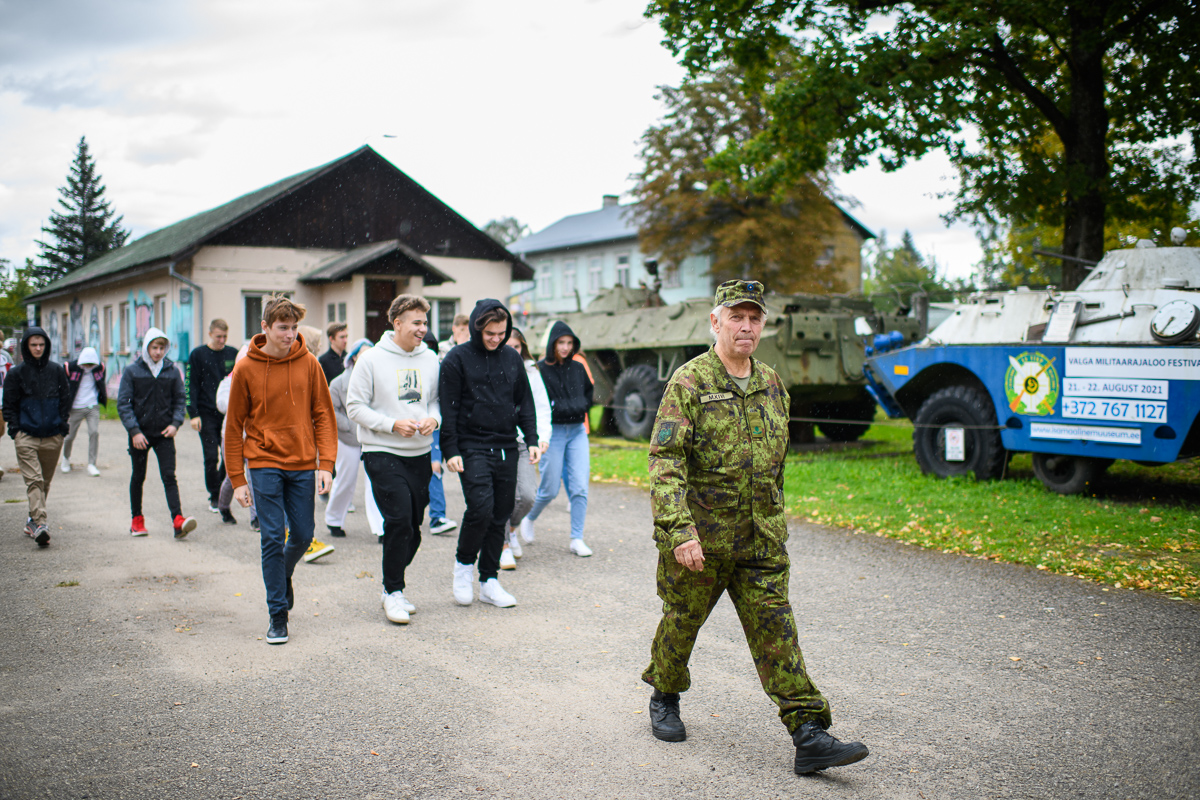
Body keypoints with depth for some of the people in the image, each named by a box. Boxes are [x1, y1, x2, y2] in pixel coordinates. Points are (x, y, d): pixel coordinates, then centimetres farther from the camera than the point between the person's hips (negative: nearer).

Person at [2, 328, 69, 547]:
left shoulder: (57, 370, 8)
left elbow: (65, 399, 14)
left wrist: (63, 424, 6)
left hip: (53, 436, 3)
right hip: (26, 436, -2)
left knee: (45, 481, 10)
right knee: (34, 480, -14)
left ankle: (33, 521, 24)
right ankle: (39, 524, -23)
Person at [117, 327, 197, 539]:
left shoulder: (172, 371, 4)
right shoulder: (132, 371, -1)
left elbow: (180, 400, 9)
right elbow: (123, 403, -4)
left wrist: (176, 423, -7)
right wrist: (134, 430, -14)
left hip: (164, 434, 0)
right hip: (139, 434, 0)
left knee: (169, 476, -9)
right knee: (138, 477, 12)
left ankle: (178, 521, -18)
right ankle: (137, 520, 26)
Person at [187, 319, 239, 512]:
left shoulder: (233, 354, 7)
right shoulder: (198, 355, 0)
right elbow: (191, 386, -2)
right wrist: (194, 414, -9)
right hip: (207, 415, -2)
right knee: (211, 457, -3)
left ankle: (223, 492, 19)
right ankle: (214, 496, 8)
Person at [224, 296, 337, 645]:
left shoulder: (308, 363, 0)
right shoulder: (245, 368, -4)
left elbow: (323, 415, 3)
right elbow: (234, 426, 1)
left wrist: (325, 464, -6)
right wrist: (237, 479, -1)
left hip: (302, 465, 2)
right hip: (265, 463, -2)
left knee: (302, 536, 7)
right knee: (273, 537, -5)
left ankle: (283, 574, 40)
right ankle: (278, 615, 6)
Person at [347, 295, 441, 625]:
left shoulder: (430, 359, 7)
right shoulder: (372, 359, -6)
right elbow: (355, 406, -5)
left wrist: (433, 418, -6)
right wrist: (392, 424, -16)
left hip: (420, 453, 5)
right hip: (382, 452, -5)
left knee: (413, 526, 9)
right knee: (399, 520, -15)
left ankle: (392, 588, 25)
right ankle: (393, 591, 0)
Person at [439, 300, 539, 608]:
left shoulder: (512, 358, 11)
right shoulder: (457, 359, -3)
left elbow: (525, 402, 17)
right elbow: (447, 408, -5)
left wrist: (532, 440, 7)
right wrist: (450, 450, -11)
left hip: (506, 449, 5)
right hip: (472, 448, -5)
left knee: (501, 515, 6)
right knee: (481, 508, -18)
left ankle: (489, 581, 16)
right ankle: (464, 563, 8)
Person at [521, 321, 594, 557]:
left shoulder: (578, 368, 9)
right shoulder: (540, 370, -7)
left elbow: (589, 392, 24)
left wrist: (580, 408, 9)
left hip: (577, 431, 4)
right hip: (553, 431, -4)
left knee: (580, 487, -3)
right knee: (550, 489, 2)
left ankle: (577, 539, 4)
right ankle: (529, 519, 31)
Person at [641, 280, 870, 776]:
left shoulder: (772, 386, 9)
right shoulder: (689, 382, -11)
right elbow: (665, 460, -19)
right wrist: (678, 530, -28)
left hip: (762, 540, 4)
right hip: (698, 538, -4)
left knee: (776, 632, 2)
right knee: (682, 622, 13)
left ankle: (809, 736, 3)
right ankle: (664, 698, 38)